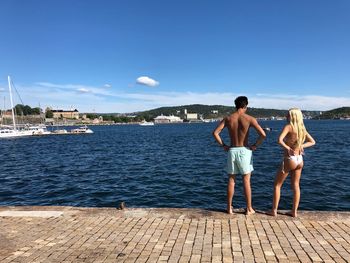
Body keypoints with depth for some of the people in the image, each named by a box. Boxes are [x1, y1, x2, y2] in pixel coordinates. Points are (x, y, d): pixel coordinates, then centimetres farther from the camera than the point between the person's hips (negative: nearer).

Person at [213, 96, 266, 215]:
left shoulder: (228, 118, 0)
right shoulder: (249, 118, -7)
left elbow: (215, 133, -5)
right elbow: (263, 134, -15)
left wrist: (223, 145, 3)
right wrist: (255, 145, -1)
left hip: (231, 151, 2)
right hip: (244, 151, -2)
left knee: (231, 180, 12)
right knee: (246, 181, 8)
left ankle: (229, 207, 20)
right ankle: (249, 209, 17)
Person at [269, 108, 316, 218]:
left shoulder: (289, 127, -14)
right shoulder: (302, 128, 5)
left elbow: (280, 140, -28)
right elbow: (312, 142, 15)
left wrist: (288, 148, -14)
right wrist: (301, 146, 3)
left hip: (289, 159, -6)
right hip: (299, 160, 6)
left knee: (277, 185, 7)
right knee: (296, 186, 15)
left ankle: (274, 210, 10)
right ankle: (294, 211, 21)